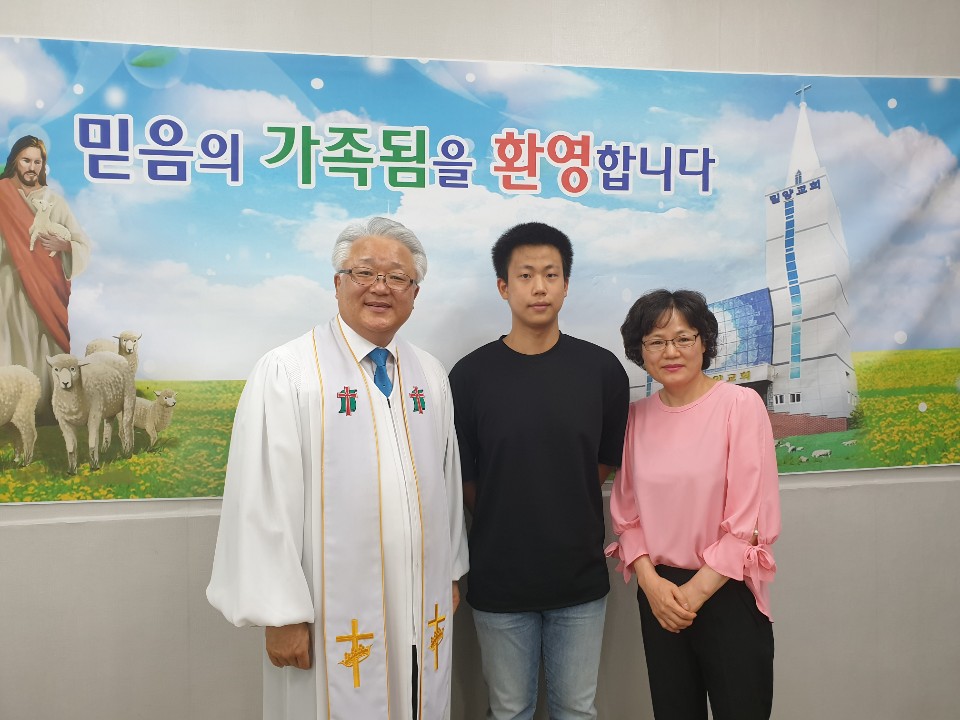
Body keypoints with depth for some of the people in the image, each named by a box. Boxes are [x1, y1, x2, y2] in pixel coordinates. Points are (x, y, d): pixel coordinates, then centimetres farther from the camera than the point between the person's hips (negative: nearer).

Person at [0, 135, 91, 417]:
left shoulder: (54, 201, 6)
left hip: (46, 288, 0)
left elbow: (84, 244, 6)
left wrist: (63, 245, -12)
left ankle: (48, 407, 8)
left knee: (45, 345, 1)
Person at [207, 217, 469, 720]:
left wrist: (452, 574, 15)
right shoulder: (287, 372, -12)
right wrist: (281, 614, -12)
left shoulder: (430, 376, 6)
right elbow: (264, 502, -14)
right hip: (334, 617, -5)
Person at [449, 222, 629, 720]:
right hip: (499, 579, 0)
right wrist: (506, 526, 4)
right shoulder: (471, 374, -8)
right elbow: (464, 478, -1)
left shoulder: (602, 369, -5)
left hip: (580, 577, 1)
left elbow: (606, 463, 6)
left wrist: (564, 517, 5)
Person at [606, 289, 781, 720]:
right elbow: (627, 514, 6)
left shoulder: (740, 405, -11)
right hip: (659, 597, 4)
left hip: (727, 593, -4)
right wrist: (651, 582, -8)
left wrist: (694, 592, -12)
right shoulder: (637, 417, 2)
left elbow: (749, 519, -13)